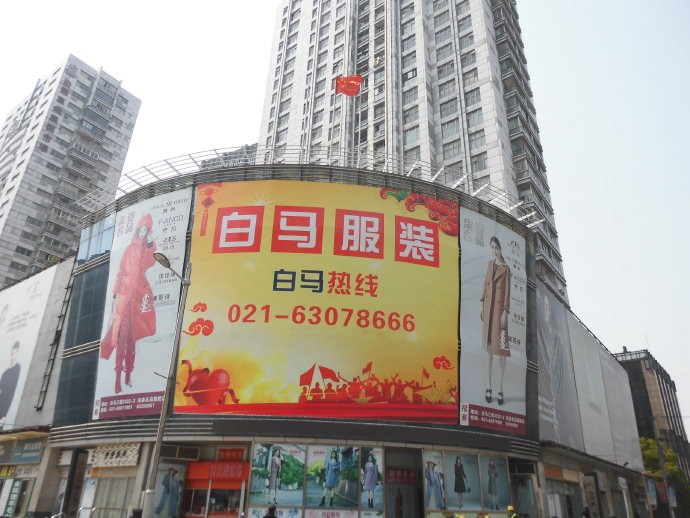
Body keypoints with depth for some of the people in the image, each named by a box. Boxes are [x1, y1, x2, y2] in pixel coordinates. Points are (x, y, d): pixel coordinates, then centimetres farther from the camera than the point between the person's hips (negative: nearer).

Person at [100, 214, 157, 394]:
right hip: (125, 291, -1)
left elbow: (149, 263, -11)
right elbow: (120, 271, 9)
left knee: (132, 335, 5)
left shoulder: (148, 248, 11)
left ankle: (128, 374, 11)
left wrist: (150, 244, -19)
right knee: (122, 333, -8)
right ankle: (118, 377, -8)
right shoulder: (130, 248, 11)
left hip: (139, 292, 1)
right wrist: (115, 293, 4)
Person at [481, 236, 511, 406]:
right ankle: (489, 386, 16)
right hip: (488, 307, 6)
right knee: (489, 346, 8)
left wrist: (505, 312, -13)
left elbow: (507, 291, -8)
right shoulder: (490, 264, 12)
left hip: (499, 308, -5)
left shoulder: (506, 268, -5)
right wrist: (482, 304, 12)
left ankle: (500, 389, 5)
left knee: (501, 347, -2)